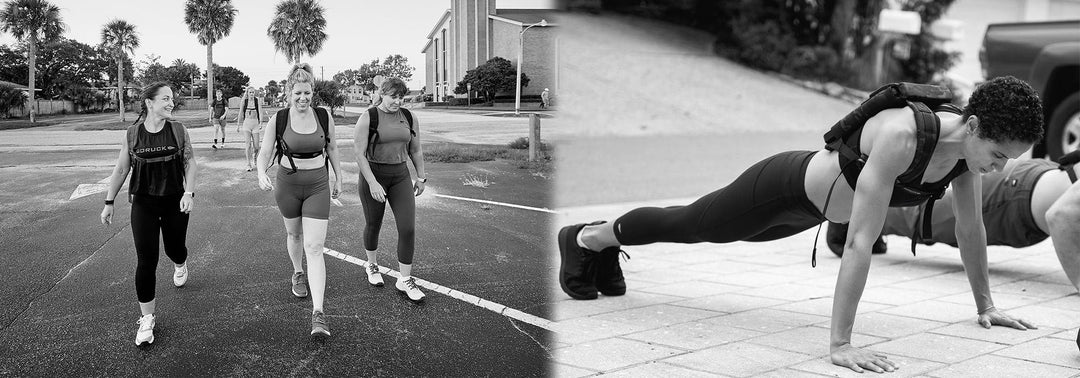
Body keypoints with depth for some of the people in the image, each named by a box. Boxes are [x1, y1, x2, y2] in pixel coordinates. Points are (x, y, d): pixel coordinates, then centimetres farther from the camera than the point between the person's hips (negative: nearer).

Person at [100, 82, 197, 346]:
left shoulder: (178, 130, -4)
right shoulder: (132, 134, -4)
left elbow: (190, 162, -1)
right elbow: (121, 170, 4)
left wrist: (189, 192, -13)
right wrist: (109, 202, 3)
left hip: (175, 202, 1)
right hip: (144, 203, -1)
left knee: (175, 249, 15)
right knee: (146, 261, -5)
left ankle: (180, 265, 56)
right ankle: (147, 319, 4)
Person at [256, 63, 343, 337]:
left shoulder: (324, 117, -5)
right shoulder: (277, 120, -8)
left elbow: (332, 148, 10)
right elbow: (264, 152, -6)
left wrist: (338, 178, 16)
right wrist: (261, 174, -26)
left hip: (318, 186, -1)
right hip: (287, 184, 1)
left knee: (314, 248, -9)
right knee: (294, 234, 22)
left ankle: (318, 314, -14)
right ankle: (298, 273, 55)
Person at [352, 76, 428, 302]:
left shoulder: (410, 118, 2)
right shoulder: (367, 118, -10)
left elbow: (416, 151, 13)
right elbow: (359, 153, -14)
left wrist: (421, 177, 15)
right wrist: (372, 183, -20)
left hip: (400, 176, 3)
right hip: (373, 175, -3)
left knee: (408, 228, -6)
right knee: (373, 225, 13)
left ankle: (405, 280, 4)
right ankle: (372, 265, 39)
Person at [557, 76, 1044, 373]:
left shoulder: (970, 141, -17)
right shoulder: (900, 137, -42)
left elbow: (971, 227, -1)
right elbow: (859, 240, -45)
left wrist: (985, 304, 7)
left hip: (814, 202, 7)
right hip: (784, 187, -7)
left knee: (693, 229, 27)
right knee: (686, 224, 16)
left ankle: (609, 237, 54)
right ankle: (585, 238, 43)